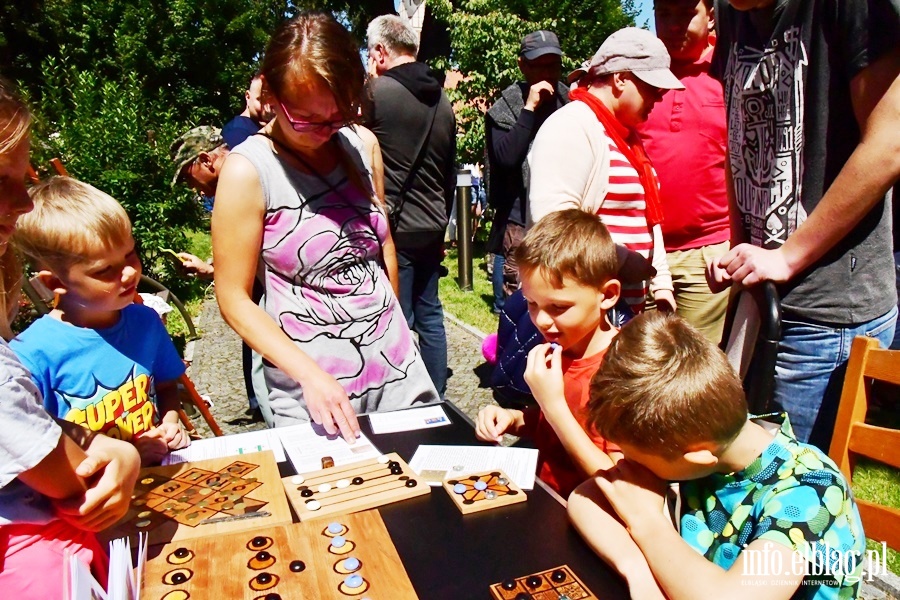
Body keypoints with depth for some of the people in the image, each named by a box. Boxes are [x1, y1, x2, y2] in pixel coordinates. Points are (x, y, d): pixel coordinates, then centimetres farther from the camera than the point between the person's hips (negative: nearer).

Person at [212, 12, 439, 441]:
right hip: (313, 389, -4)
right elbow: (234, 299, -11)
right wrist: (310, 373, -20)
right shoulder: (248, 170, -12)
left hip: (398, 369, 5)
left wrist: (389, 321, 14)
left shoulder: (362, 146, 1)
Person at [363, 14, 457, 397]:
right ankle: (436, 398, 24)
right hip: (432, 226, 7)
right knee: (430, 314, 15)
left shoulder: (378, 91, -12)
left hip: (394, 228, -7)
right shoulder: (442, 99, 10)